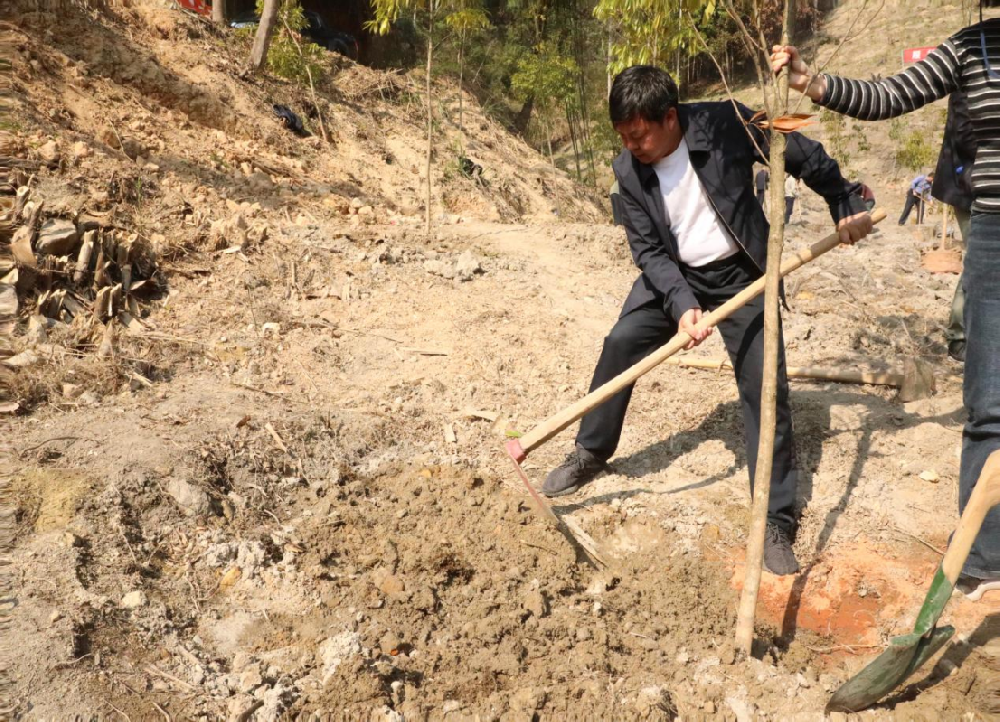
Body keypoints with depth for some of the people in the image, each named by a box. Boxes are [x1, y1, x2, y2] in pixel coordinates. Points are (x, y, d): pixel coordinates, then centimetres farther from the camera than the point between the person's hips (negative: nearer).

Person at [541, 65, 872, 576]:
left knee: (764, 387, -7)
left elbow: (803, 155, -8)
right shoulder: (628, 169, -12)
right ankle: (591, 453, 20)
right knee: (620, 345, -4)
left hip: (741, 275, -3)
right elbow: (648, 250, -12)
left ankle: (776, 524, 1)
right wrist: (682, 303, -26)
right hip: (671, 276, 3)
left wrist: (846, 203, 0)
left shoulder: (727, 125, -21)